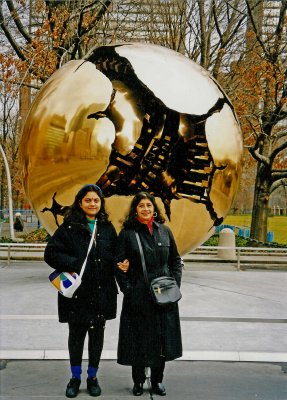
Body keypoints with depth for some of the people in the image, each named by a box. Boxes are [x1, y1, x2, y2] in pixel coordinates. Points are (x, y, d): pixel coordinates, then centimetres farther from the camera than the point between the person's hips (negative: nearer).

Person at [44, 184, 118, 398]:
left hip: (102, 292, 2)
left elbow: (115, 257, 12)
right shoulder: (69, 227, -2)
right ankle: (75, 378, 27)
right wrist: (74, 265, -18)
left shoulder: (108, 228, 7)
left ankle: (92, 377, 27)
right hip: (77, 292, -2)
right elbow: (51, 253, -8)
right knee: (76, 334, 10)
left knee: (97, 333, 11)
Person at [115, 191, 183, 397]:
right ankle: (138, 381, 25)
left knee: (163, 338, 9)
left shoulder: (164, 231, 6)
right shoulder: (127, 233, -3)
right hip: (138, 296, -3)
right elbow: (119, 265, -3)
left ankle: (157, 380, 27)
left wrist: (174, 284, 1)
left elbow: (176, 260, 12)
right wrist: (128, 290, -9)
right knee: (139, 339, 6)